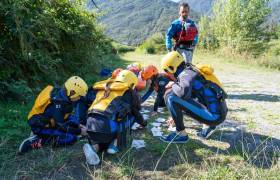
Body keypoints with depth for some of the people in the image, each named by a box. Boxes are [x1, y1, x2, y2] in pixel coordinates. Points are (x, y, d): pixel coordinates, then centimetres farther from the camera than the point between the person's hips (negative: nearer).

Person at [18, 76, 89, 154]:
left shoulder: (63, 95, -5)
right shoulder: (57, 102, -30)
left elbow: (65, 116, 9)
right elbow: (60, 126, -25)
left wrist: (78, 125, 0)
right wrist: (79, 131, -17)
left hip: (50, 122, 9)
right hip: (41, 126, -9)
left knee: (74, 117, 5)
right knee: (72, 138, -19)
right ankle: (37, 141, -15)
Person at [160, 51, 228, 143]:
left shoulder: (185, 73, -10)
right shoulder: (191, 71, 18)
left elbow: (184, 93, -32)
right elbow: (187, 95, 29)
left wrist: (173, 85, -9)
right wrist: (176, 116, 35)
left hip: (214, 115, -9)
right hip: (219, 113, 9)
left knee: (170, 96, -14)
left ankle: (181, 134, -3)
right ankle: (211, 126, 19)